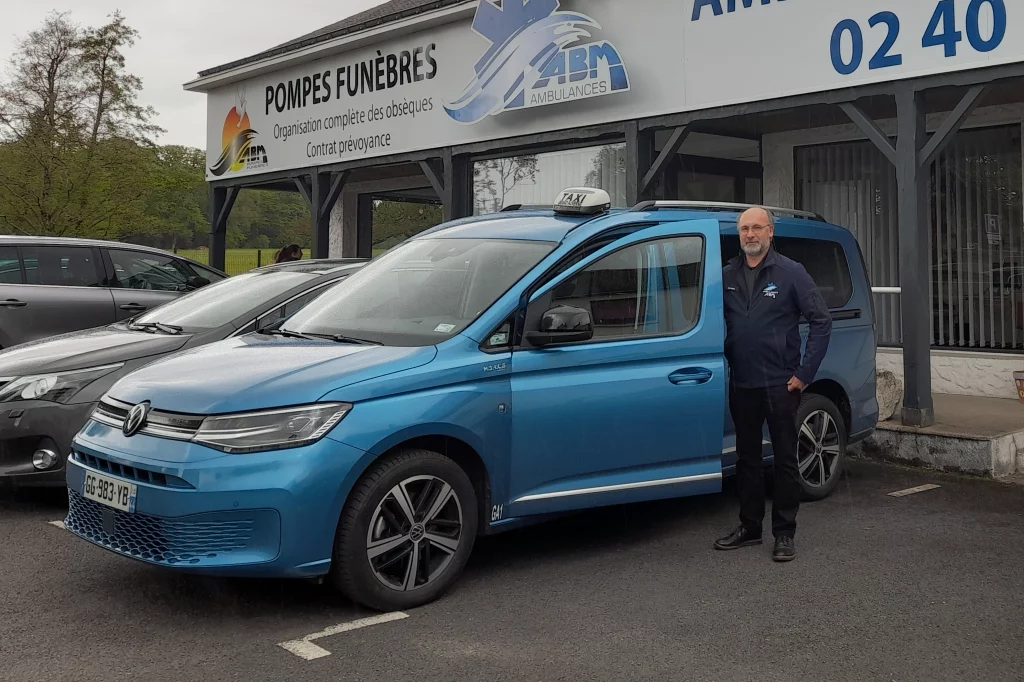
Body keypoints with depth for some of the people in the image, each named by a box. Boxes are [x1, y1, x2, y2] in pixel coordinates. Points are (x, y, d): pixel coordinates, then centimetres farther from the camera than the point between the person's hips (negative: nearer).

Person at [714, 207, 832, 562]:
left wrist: (804, 373, -10)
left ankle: (784, 533, 11)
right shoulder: (727, 276, 7)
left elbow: (821, 321, -6)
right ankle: (749, 527, 24)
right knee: (747, 458, 13)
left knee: (785, 459, 2)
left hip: (780, 385, -4)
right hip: (741, 385, 4)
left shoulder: (791, 273, -5)